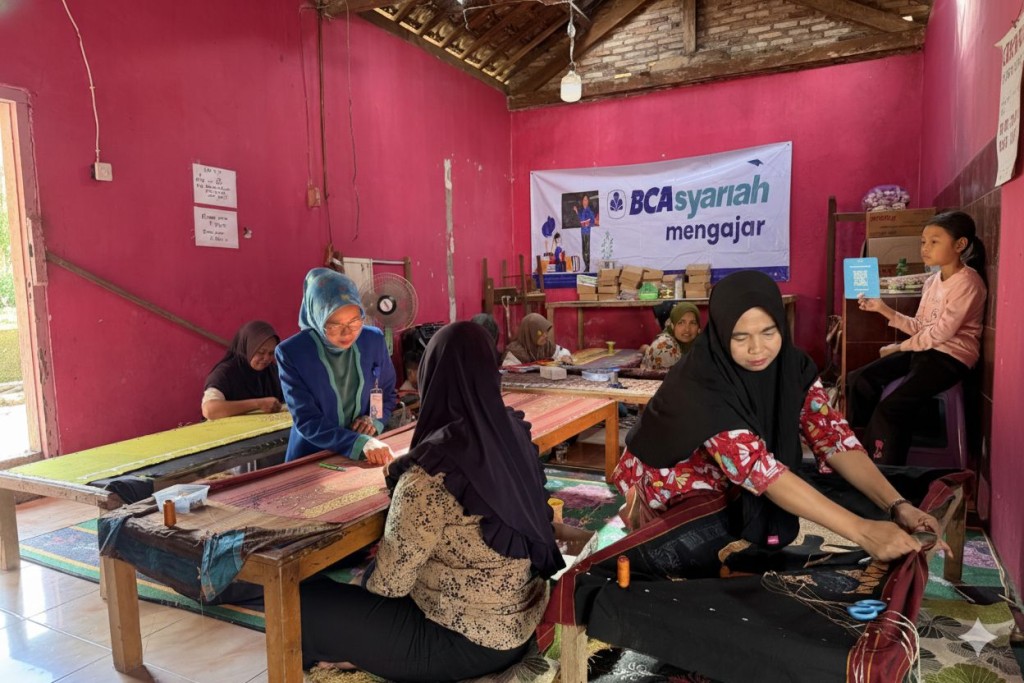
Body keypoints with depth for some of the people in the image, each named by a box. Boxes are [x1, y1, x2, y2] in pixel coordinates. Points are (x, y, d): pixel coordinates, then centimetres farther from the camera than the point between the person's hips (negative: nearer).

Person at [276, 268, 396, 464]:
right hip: (312, 459, -2)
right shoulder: (291, 353, -11)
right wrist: (361, 443, -27)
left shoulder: (374, 340, -3)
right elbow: (307, 422, -15)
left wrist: (374, 419, -7)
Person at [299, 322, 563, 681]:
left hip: (468, 642, -7)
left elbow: (391, 581, -18)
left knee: (304, 602, 0)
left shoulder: (434, 468, -27)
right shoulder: (514, 433, -6)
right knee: (374, 567, 24)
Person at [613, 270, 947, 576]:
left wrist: (896, 505, -27)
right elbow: (762, 471, -39)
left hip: (731, 489, 7)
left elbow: (834, 439, -14)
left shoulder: (793, 365, -13)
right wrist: (862, 530, -43)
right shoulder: (701, 385, -33)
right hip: (670, 492, -6)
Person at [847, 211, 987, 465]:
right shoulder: (932, 282, 12)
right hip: (924, 350, 9)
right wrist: (884, 309, 1)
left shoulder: (967, 281, -13)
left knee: (891, 407, -25)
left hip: (951, 356, -9)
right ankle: (864, 450, 7)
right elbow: (921, 327, 10)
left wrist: (900, 347, -10)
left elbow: (942, 331, -17)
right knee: (859, 380, -2)